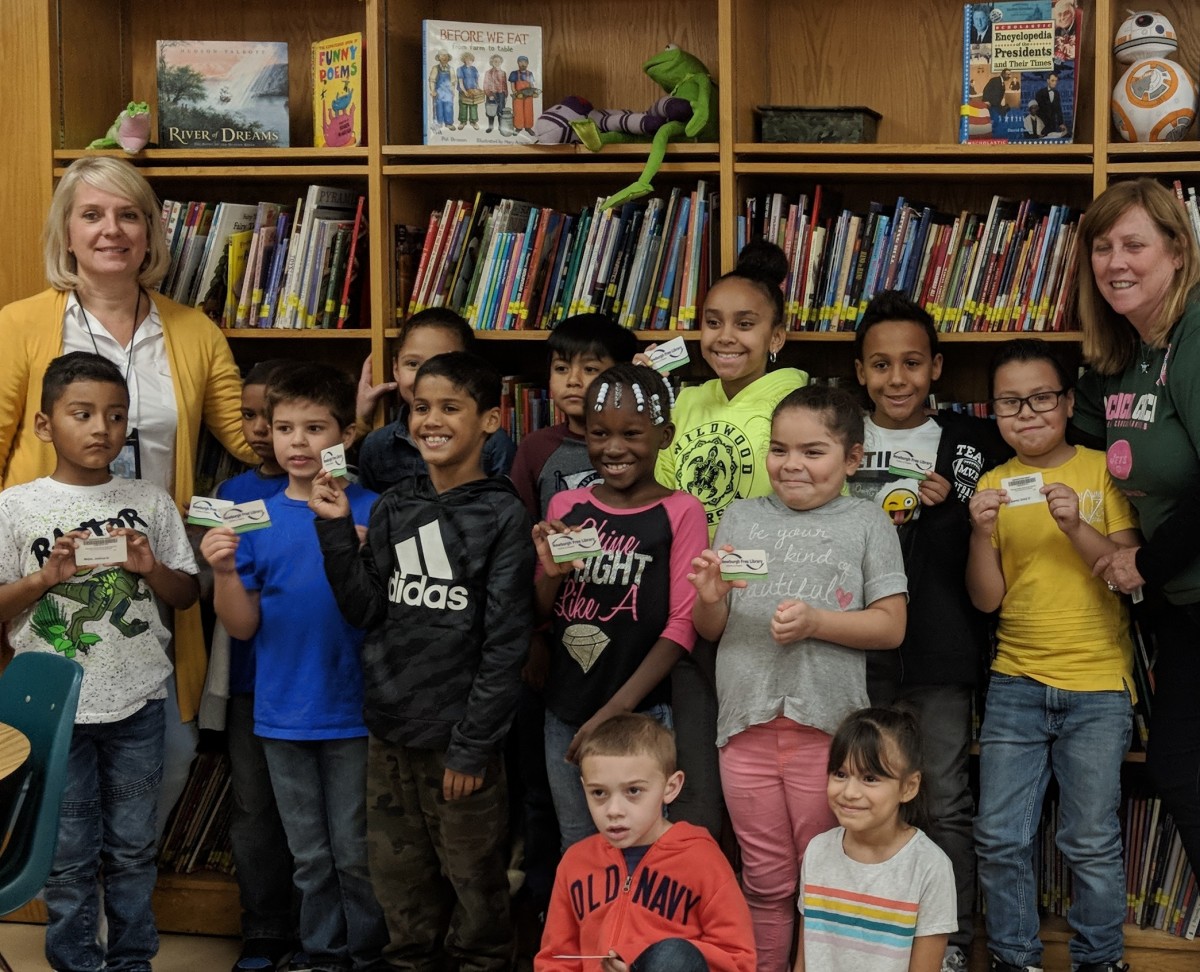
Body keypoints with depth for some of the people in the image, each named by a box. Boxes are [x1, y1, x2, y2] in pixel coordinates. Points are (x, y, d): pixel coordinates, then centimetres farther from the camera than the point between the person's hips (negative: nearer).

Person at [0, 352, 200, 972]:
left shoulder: (150, 503, 3)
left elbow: (187, 594, 9)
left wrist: (149, 567, -10)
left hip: (138, 703, 2)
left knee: (132, 847, 12)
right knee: (68, 856, 7)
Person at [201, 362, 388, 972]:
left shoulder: (372, 511, -6)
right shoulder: (256, 516, 3)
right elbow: (243, 627, 3)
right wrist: (224, 572, -15)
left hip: (352, 710, -3)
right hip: (283, 712, 3)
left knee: (356, 852, 5)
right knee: (309, 855, 15)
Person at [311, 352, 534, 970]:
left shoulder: (502, 515, -8)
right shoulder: (393, 508, 6)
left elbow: (505, 645, -10)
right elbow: (366, 610, 1)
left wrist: (472, 747, -12)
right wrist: (335, 529, -8)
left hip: (458, 733, -5)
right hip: (389, 728, 5)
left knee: (473, 879, 6)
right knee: (400, 877, 15)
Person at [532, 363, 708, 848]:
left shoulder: (680, 512, -9)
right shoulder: (565, 506, 4)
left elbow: (682, 624, -11)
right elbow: (540, 617, 12)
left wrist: (616, 709, -15)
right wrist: (550, 573, -10)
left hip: (640, 715, -4)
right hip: (564, 713, 4)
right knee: (575, 852, 17)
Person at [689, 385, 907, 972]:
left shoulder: (866, 522, 4)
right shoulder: (741, 518, 10)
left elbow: (890, 627, -2)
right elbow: (708, 630, 11)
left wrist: (817, 622, -16)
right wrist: (710, 599, -11)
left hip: (827, 724, -2)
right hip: (747, 723, 2)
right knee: (765, 880, 11)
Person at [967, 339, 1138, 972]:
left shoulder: (1102, 471, 0)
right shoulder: (994, 485, 6)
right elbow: (986, 599, 2)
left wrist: (1075, 526, -21)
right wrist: (981, 533, -15)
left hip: (1097, 688, -2)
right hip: (1015, 683, 2)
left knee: (1091, 842, 1)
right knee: (1000, 839, 2)